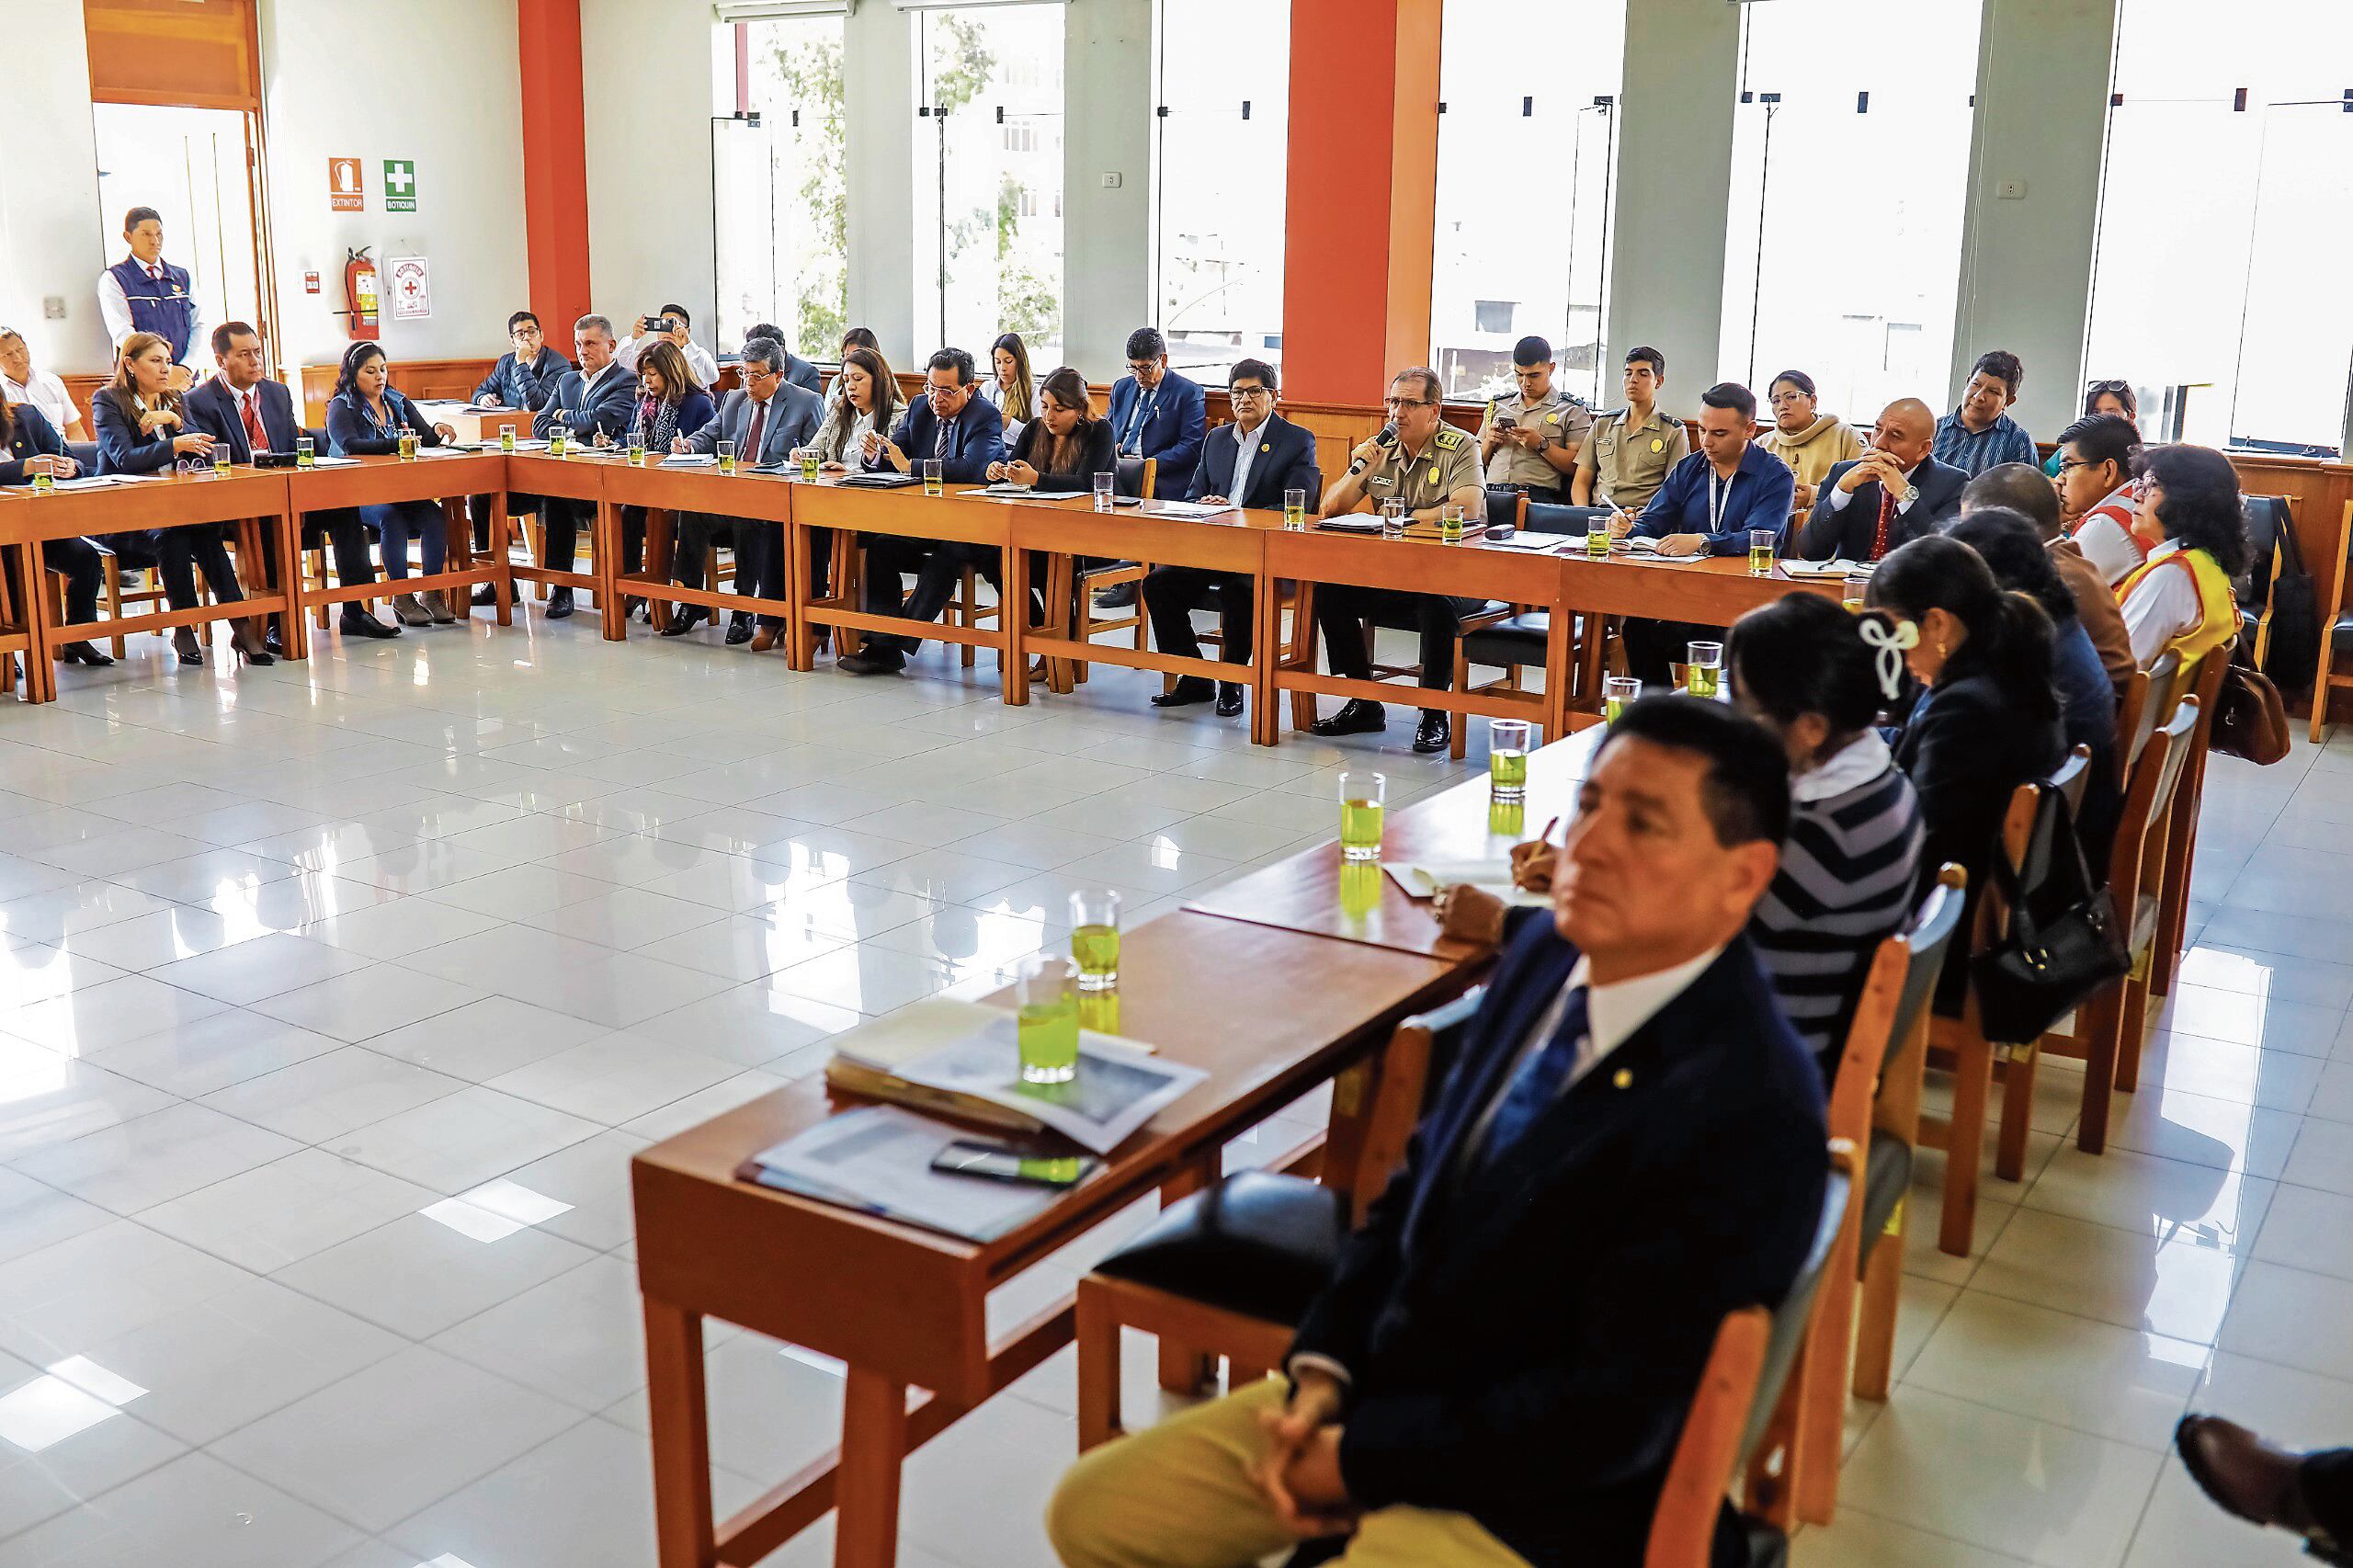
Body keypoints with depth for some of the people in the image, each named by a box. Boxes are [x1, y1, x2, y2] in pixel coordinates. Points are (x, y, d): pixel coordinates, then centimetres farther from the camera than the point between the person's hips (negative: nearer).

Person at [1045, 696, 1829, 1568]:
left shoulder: (1747, 1117, -26)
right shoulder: (1548, 952, -2)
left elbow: (1610, 1411, -23)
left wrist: (1358, 1460, -15)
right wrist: (1322, 1372, -3)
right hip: (1385, 1391, 7)